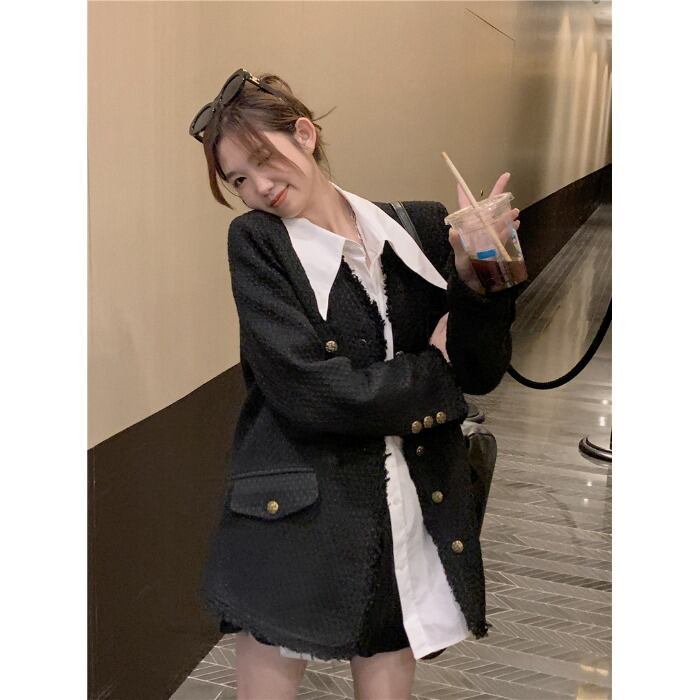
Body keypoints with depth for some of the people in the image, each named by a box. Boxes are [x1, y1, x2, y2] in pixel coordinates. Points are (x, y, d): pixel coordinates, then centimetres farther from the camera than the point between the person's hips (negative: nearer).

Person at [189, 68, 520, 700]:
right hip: (297, 522, -2)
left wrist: (475, 279, -18)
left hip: (414, 520, 3)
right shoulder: (256, 242, -5)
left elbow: (481, 373, 0)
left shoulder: (418, 230, 2)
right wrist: (433, 369, -6)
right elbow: (313, 393, -17)